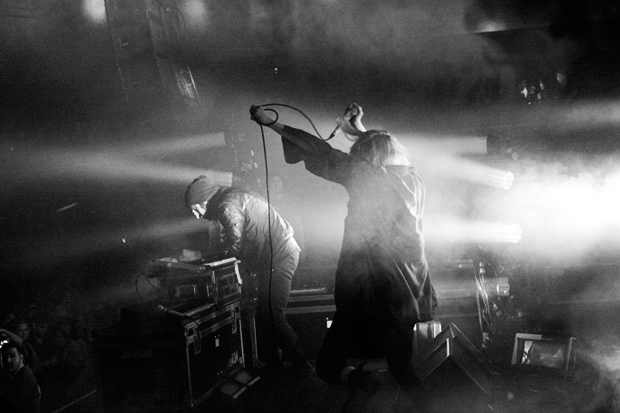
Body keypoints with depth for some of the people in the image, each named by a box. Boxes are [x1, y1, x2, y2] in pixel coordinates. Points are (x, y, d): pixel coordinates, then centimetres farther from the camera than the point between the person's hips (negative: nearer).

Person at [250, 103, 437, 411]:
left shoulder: (364, 174, -9)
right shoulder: (413, 180, 8)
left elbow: (321, 153, -3)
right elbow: (386, 152, 28)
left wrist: (271, 123, 3)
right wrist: (361, 131, 40)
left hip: (365, 296, -6)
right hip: (406, 296, 6)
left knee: (328, 364, 8)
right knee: (402, 373, 21)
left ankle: (361, 383, -16)